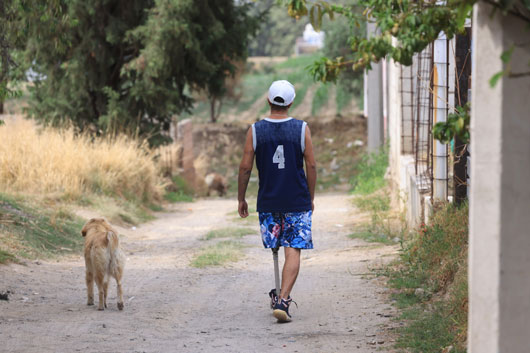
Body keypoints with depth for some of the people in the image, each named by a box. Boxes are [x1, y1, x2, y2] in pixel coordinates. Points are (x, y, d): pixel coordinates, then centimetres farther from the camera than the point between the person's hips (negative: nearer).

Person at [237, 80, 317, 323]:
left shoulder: (255, 130, -2)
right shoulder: (301, 129, -3)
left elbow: (245, 167, -2)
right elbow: (311, 165, -2)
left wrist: (241, 199, 9)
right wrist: (311, 197, 11)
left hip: (268, 202, 2)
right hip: (298, 201, -1)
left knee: (275, 248, 17)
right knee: (293, 251, -3)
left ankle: (280, 295, 25)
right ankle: (283, 300, -16)